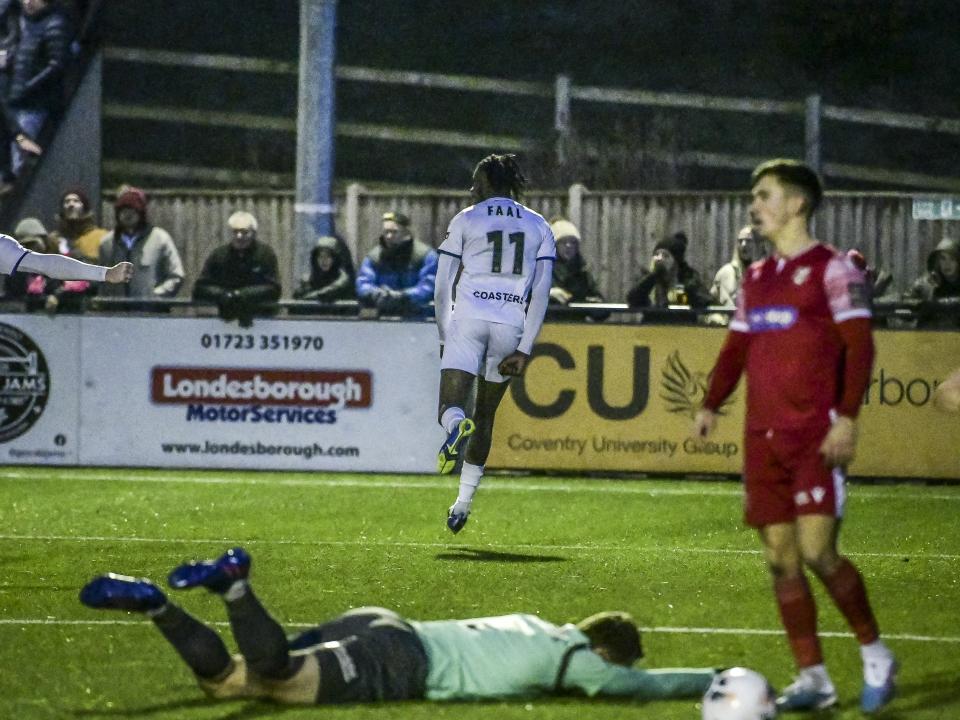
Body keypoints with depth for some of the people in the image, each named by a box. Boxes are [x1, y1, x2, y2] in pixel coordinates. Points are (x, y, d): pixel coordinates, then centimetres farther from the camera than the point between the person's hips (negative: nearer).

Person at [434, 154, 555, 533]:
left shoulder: (465, 220, 7)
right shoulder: (539, 227, 13)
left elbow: (443, 289, 6)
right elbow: (540, 295, 4)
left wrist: (444, 339, 16)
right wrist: (524, 351, 2)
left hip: (468, 319, -3)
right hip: (510, 326, 3)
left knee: (450, 408, -9)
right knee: (485, 416, 16)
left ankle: (457, 427, -47)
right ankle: (463, 502, 17)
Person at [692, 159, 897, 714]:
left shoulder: (833, 269, -4)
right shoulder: (757, 278, 18)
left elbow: (859, 346, -10)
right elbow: (738, 347, 21)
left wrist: (847, 418, -19)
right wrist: (711, 405, 7)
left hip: (817, 437, -7)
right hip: (764, 438, 7)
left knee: (817, 552, -14)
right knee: (781, 559, 3)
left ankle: (876, 654, 4)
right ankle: (814, 679, 9)